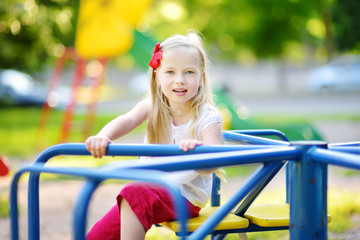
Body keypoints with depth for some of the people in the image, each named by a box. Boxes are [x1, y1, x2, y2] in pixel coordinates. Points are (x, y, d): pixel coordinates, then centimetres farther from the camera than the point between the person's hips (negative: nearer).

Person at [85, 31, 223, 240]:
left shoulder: (208, 118, -15)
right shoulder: (152, 107, -2)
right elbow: (127, 120, -22)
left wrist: (197, 149, -53)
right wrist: (102, 137, -44)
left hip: (186, 196, -5)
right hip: (151, 187, 5)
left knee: (136, 193, -32)